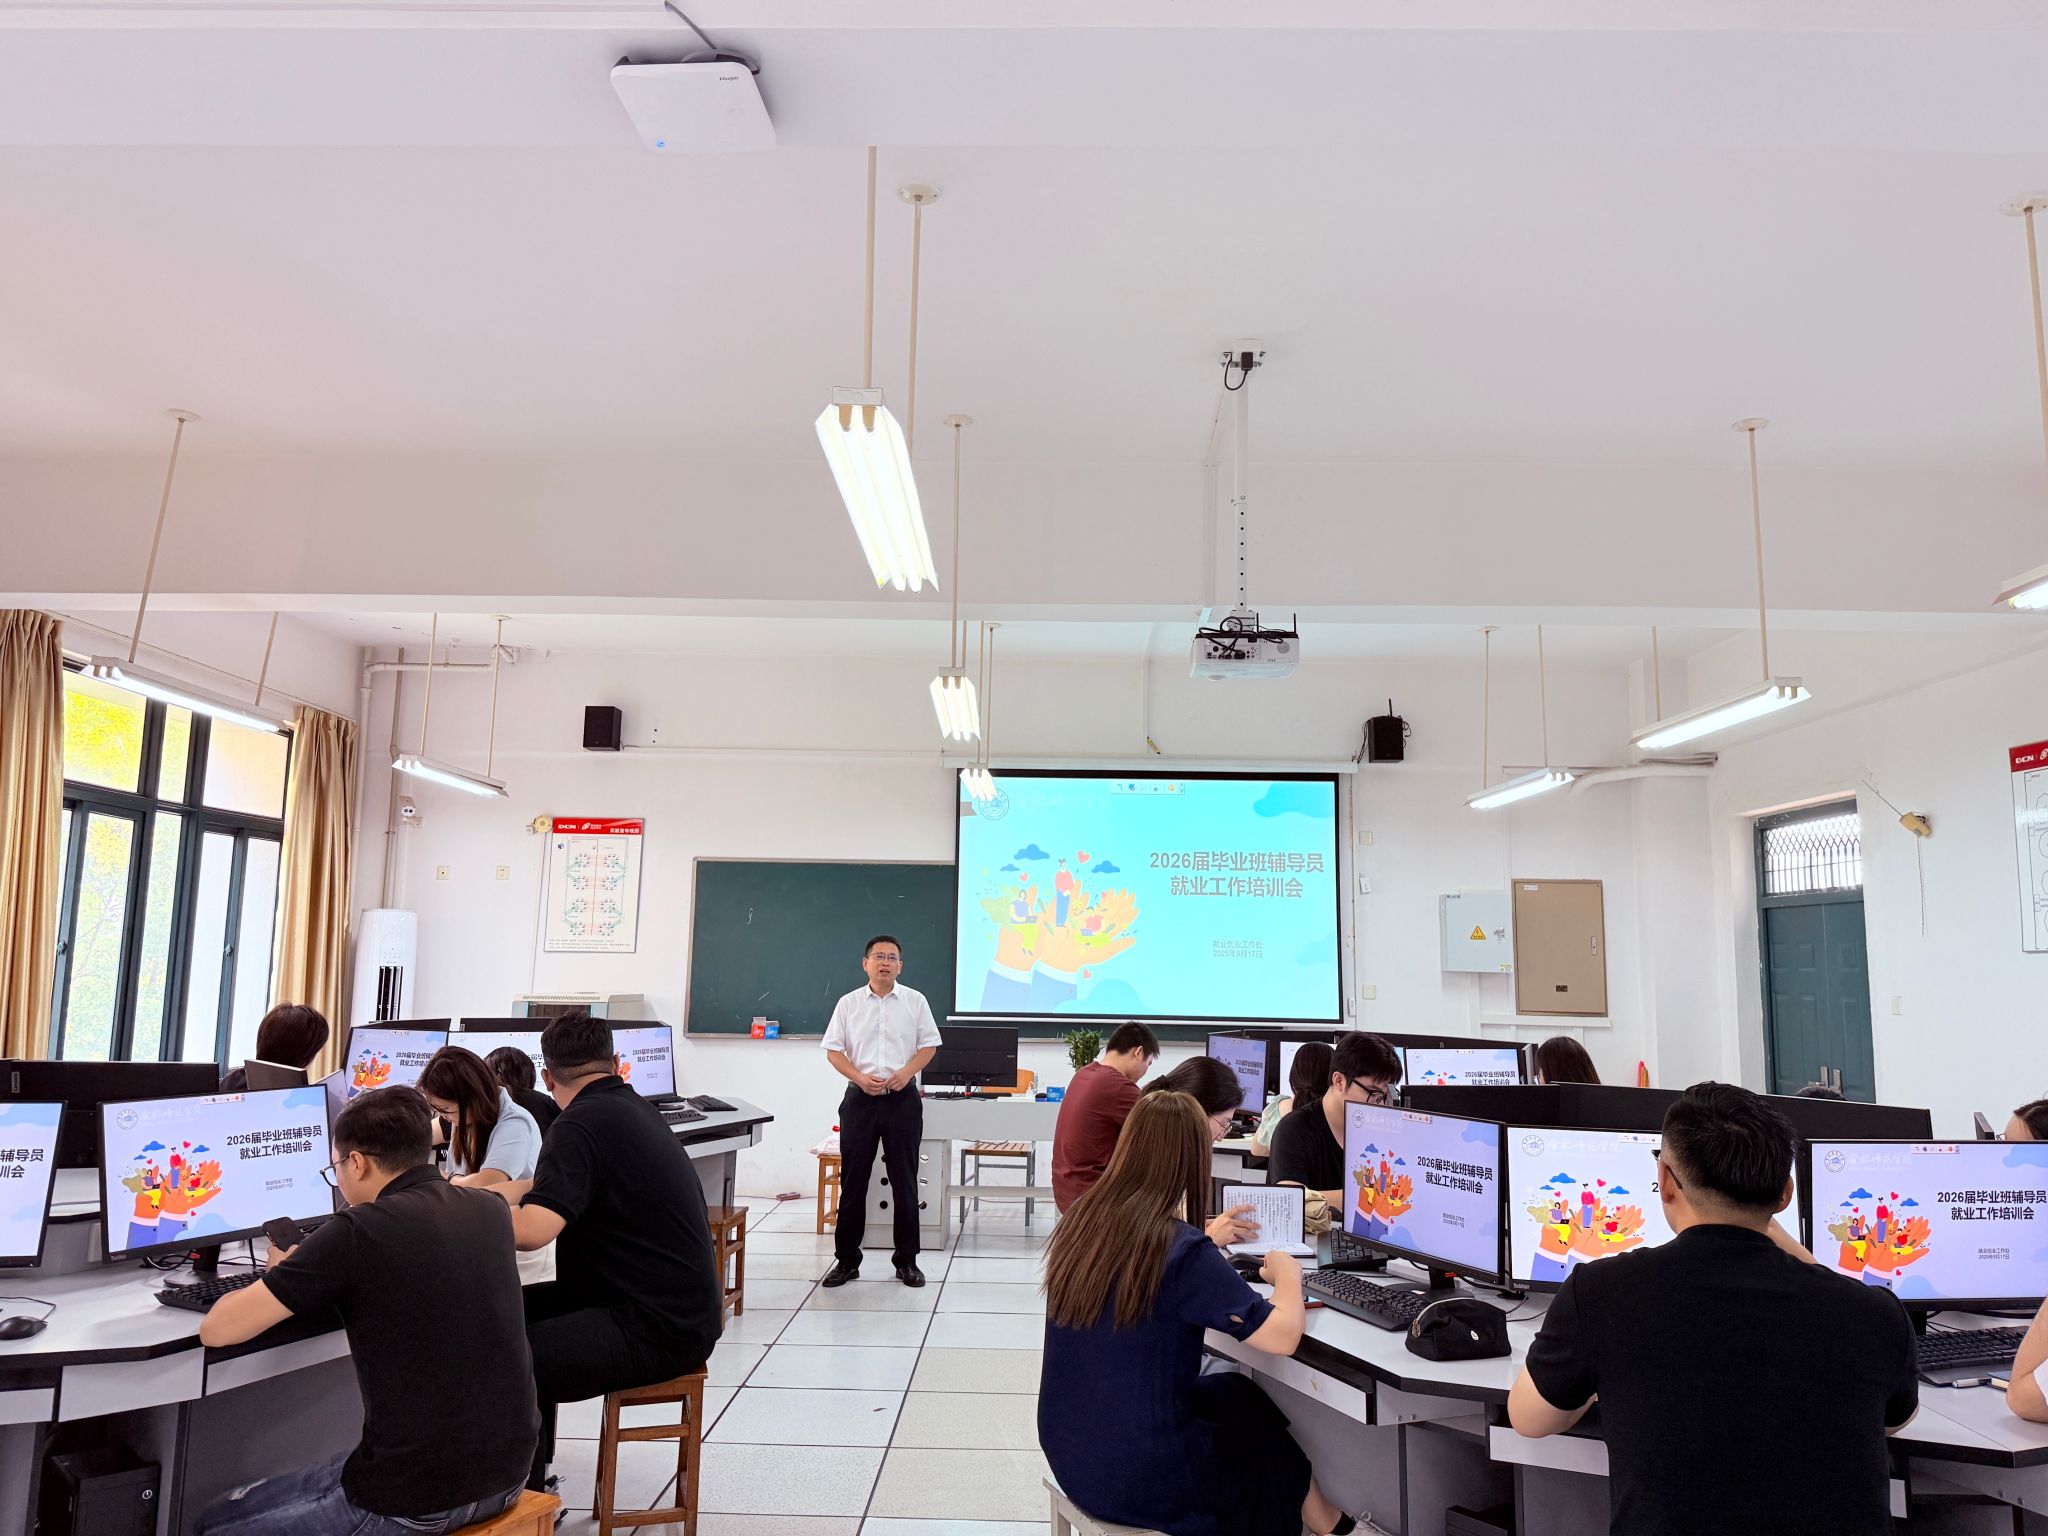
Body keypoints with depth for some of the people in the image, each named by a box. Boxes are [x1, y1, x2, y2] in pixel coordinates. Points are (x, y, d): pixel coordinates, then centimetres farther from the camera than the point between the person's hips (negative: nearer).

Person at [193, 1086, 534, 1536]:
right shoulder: (491, 1211, 3)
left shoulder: (359, 1233, -15)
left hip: (416, 1499, -7)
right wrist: (308, 1272, 26)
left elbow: (216, 1330, -9)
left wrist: (280, 1276, 10)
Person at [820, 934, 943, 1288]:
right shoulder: (848, 1003, 3)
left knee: (904, 1180, 5)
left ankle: (907, 1260, 16)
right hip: (860, 1098, 1)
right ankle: (846, 1259, 16)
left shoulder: (915, 1001, 2)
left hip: (902, 1098, 0)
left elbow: (928, 1046, 4)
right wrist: (860, 1078, -13)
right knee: (853, 1181, 5)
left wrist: (907, 1072, -14)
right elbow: (834, 1051, 3)